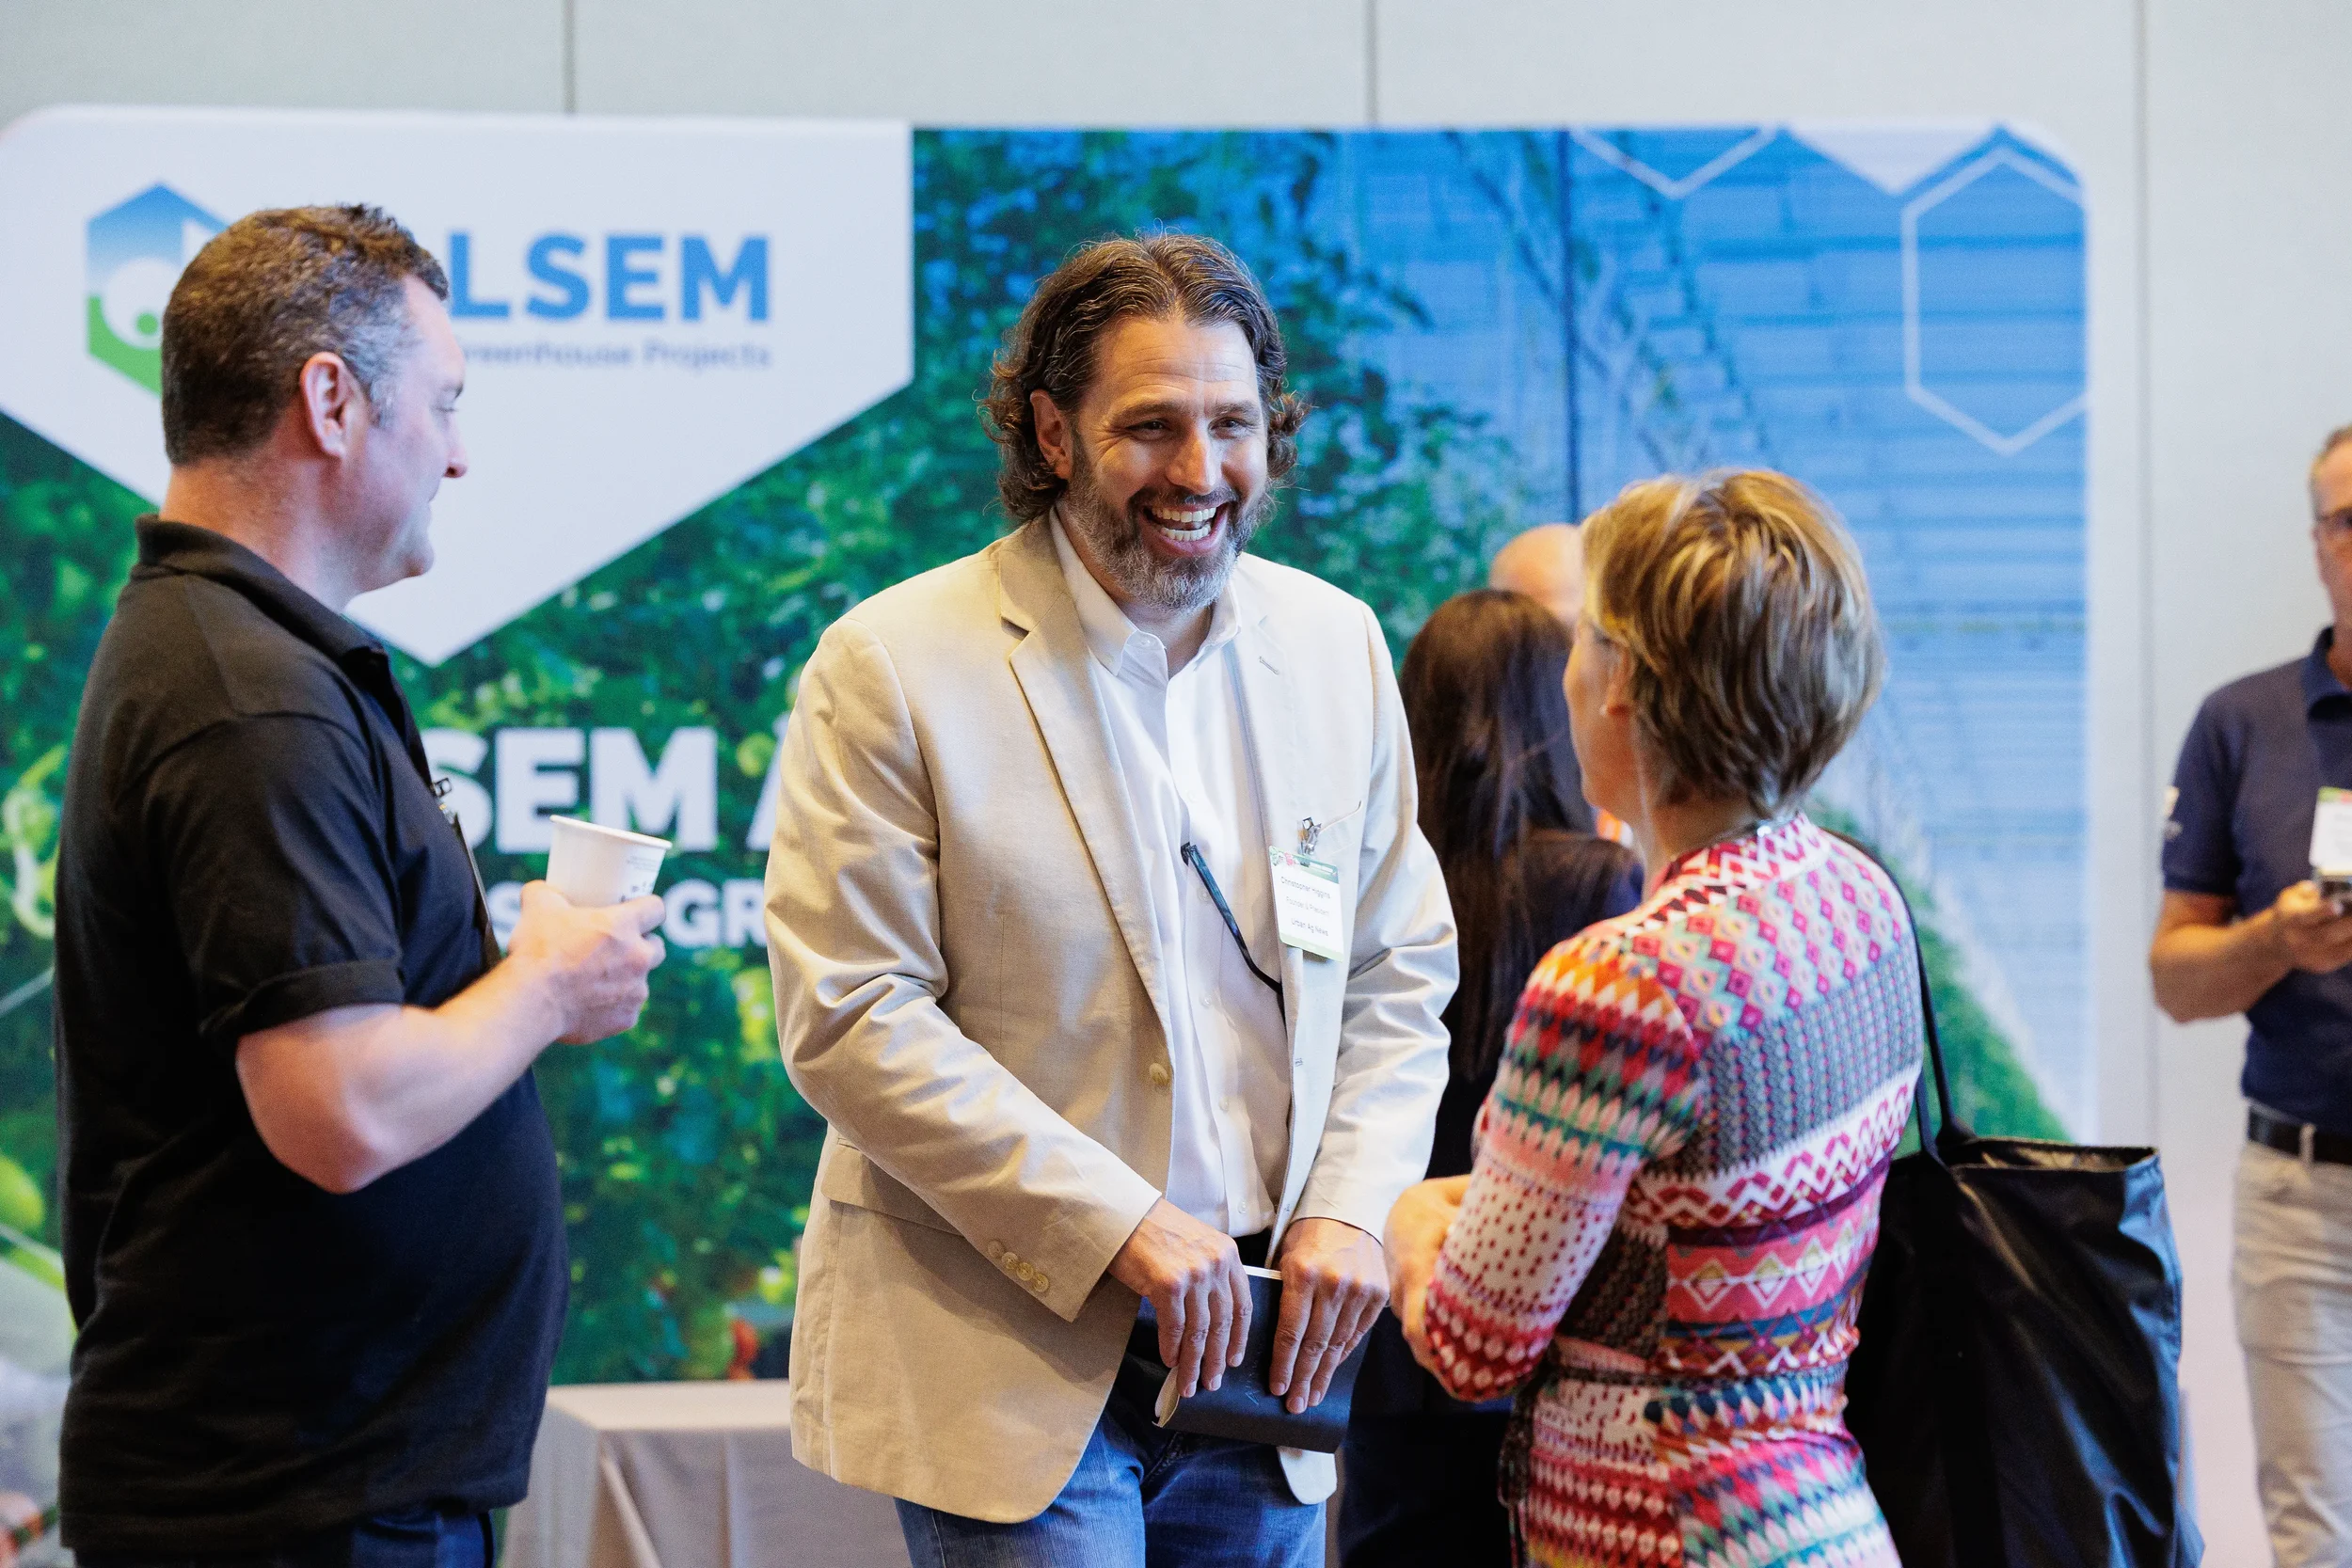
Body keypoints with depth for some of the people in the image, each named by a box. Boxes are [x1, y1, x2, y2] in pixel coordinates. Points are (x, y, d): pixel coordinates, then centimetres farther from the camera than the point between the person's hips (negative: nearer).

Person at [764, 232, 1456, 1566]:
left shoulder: (1338, 645, 7)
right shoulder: (893, 667, -8)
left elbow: (1398, 974, 13)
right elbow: (849, 1017, -13)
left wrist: (1349, 1208, -4)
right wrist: (1118, 1226, -17)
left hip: (1253, 1354, 5)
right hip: (1011, 1356, -4)